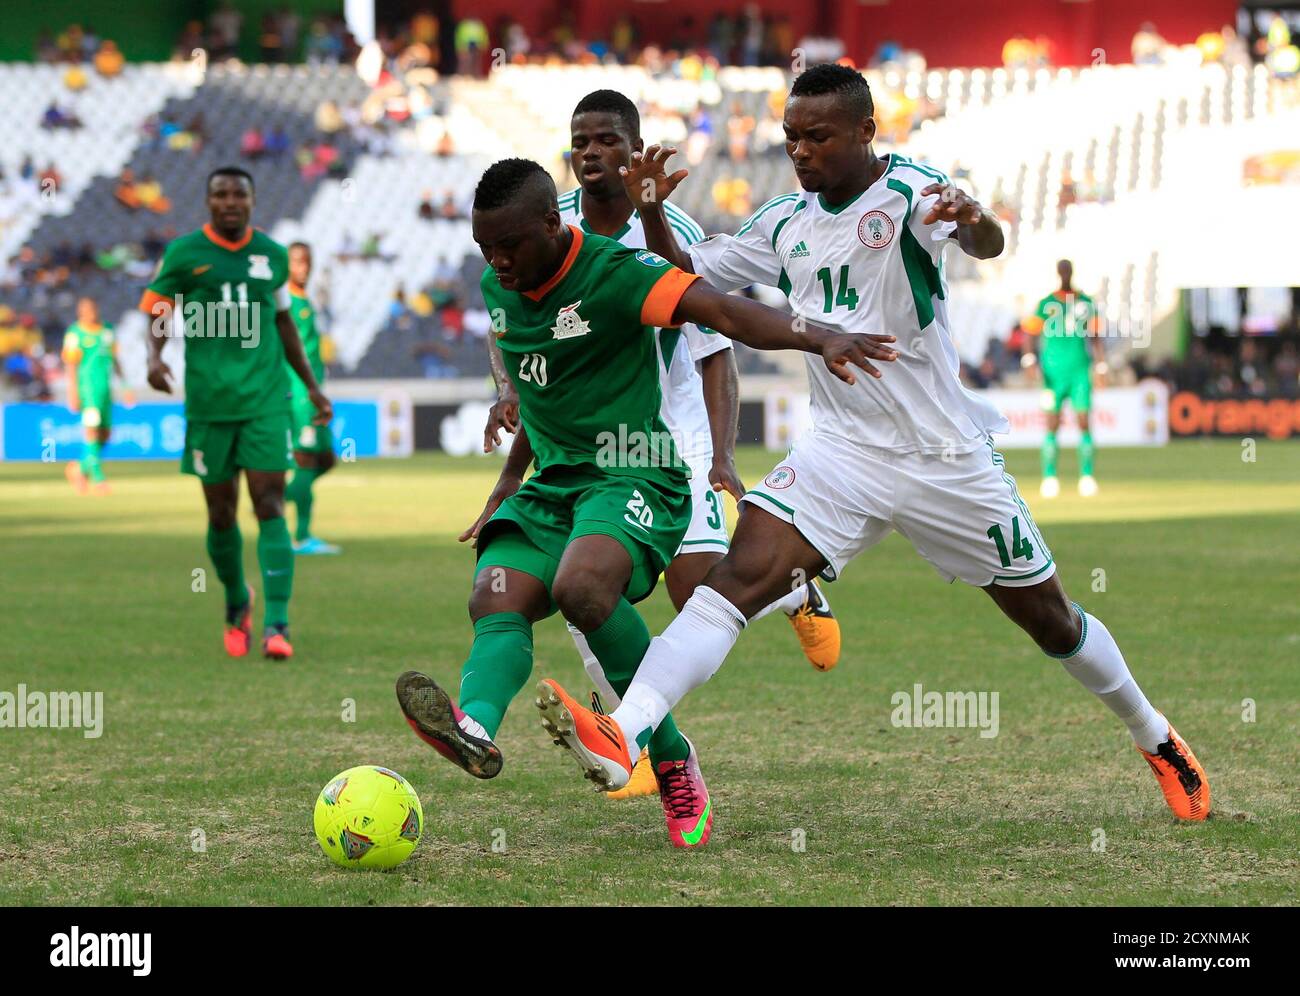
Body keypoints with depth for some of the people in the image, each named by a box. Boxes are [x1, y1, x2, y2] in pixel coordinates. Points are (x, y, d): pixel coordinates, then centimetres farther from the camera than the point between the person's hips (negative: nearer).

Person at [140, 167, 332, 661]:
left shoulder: (273, 255, 9)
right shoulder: (183, 254, 1)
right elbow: (158, 314, 5)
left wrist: (312, 385, 22)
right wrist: (154, 356, -16)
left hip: (266, 399, 1)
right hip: (209, 402, -1)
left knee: (270, 505, -10)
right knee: (221, 513, 6)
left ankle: (276, 624, -15)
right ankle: (237, 604, 32)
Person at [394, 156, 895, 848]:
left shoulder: (615, 274, -14)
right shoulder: (498, 290, 10)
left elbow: (723, 311, -26)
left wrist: (817, 339, -42)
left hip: (632, 480, -7)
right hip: (549, 485, 7)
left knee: (580, 587, -34)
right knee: (497, 602, -21)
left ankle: (672, 758, -19)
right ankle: (475, 726, -51)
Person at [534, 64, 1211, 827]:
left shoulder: (909, 191, -12)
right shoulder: (785, 223, 6)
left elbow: (987, 245, -33)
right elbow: (686, 278, 15)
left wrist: (974, 221, -57)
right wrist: (653, 217, -5)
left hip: (948, 460, -3)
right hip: (843, 451, 4)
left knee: (1052, 621, 11)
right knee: (740, 576, -20)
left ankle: (1155, 737, 37)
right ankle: (621, 742, -35)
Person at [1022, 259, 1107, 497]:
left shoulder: (1086, 303, 9)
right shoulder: (1047, 304, 4)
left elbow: (1095, 337, 13)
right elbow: (1032, 334, 4)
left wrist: (1101, 368, 7)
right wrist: (1030, 359, -12)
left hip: (1080, 370, 1)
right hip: (1054, 371, -1)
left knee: (1084, 422, -4)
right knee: (1052, 424, -2)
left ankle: (1087, 476, -1)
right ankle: (1049, 476, 1)